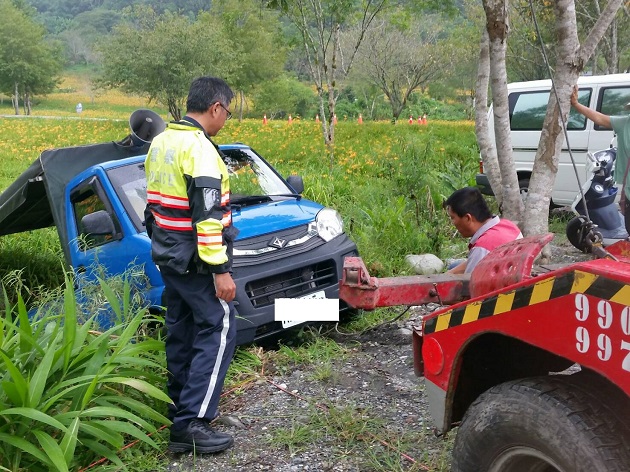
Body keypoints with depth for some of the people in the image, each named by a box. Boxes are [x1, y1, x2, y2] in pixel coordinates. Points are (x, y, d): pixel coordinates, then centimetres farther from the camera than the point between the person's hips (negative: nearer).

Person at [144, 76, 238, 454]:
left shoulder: (161, 142, 10)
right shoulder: (200, 147, -19)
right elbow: (207, 214, -24)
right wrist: (220, 270, -22)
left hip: (168, 255, 9)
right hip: (195, 261, -9)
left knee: (182, 331, 16)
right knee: (218, 330, -5)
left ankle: (181, 406, 26)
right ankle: (190, 424, -6)